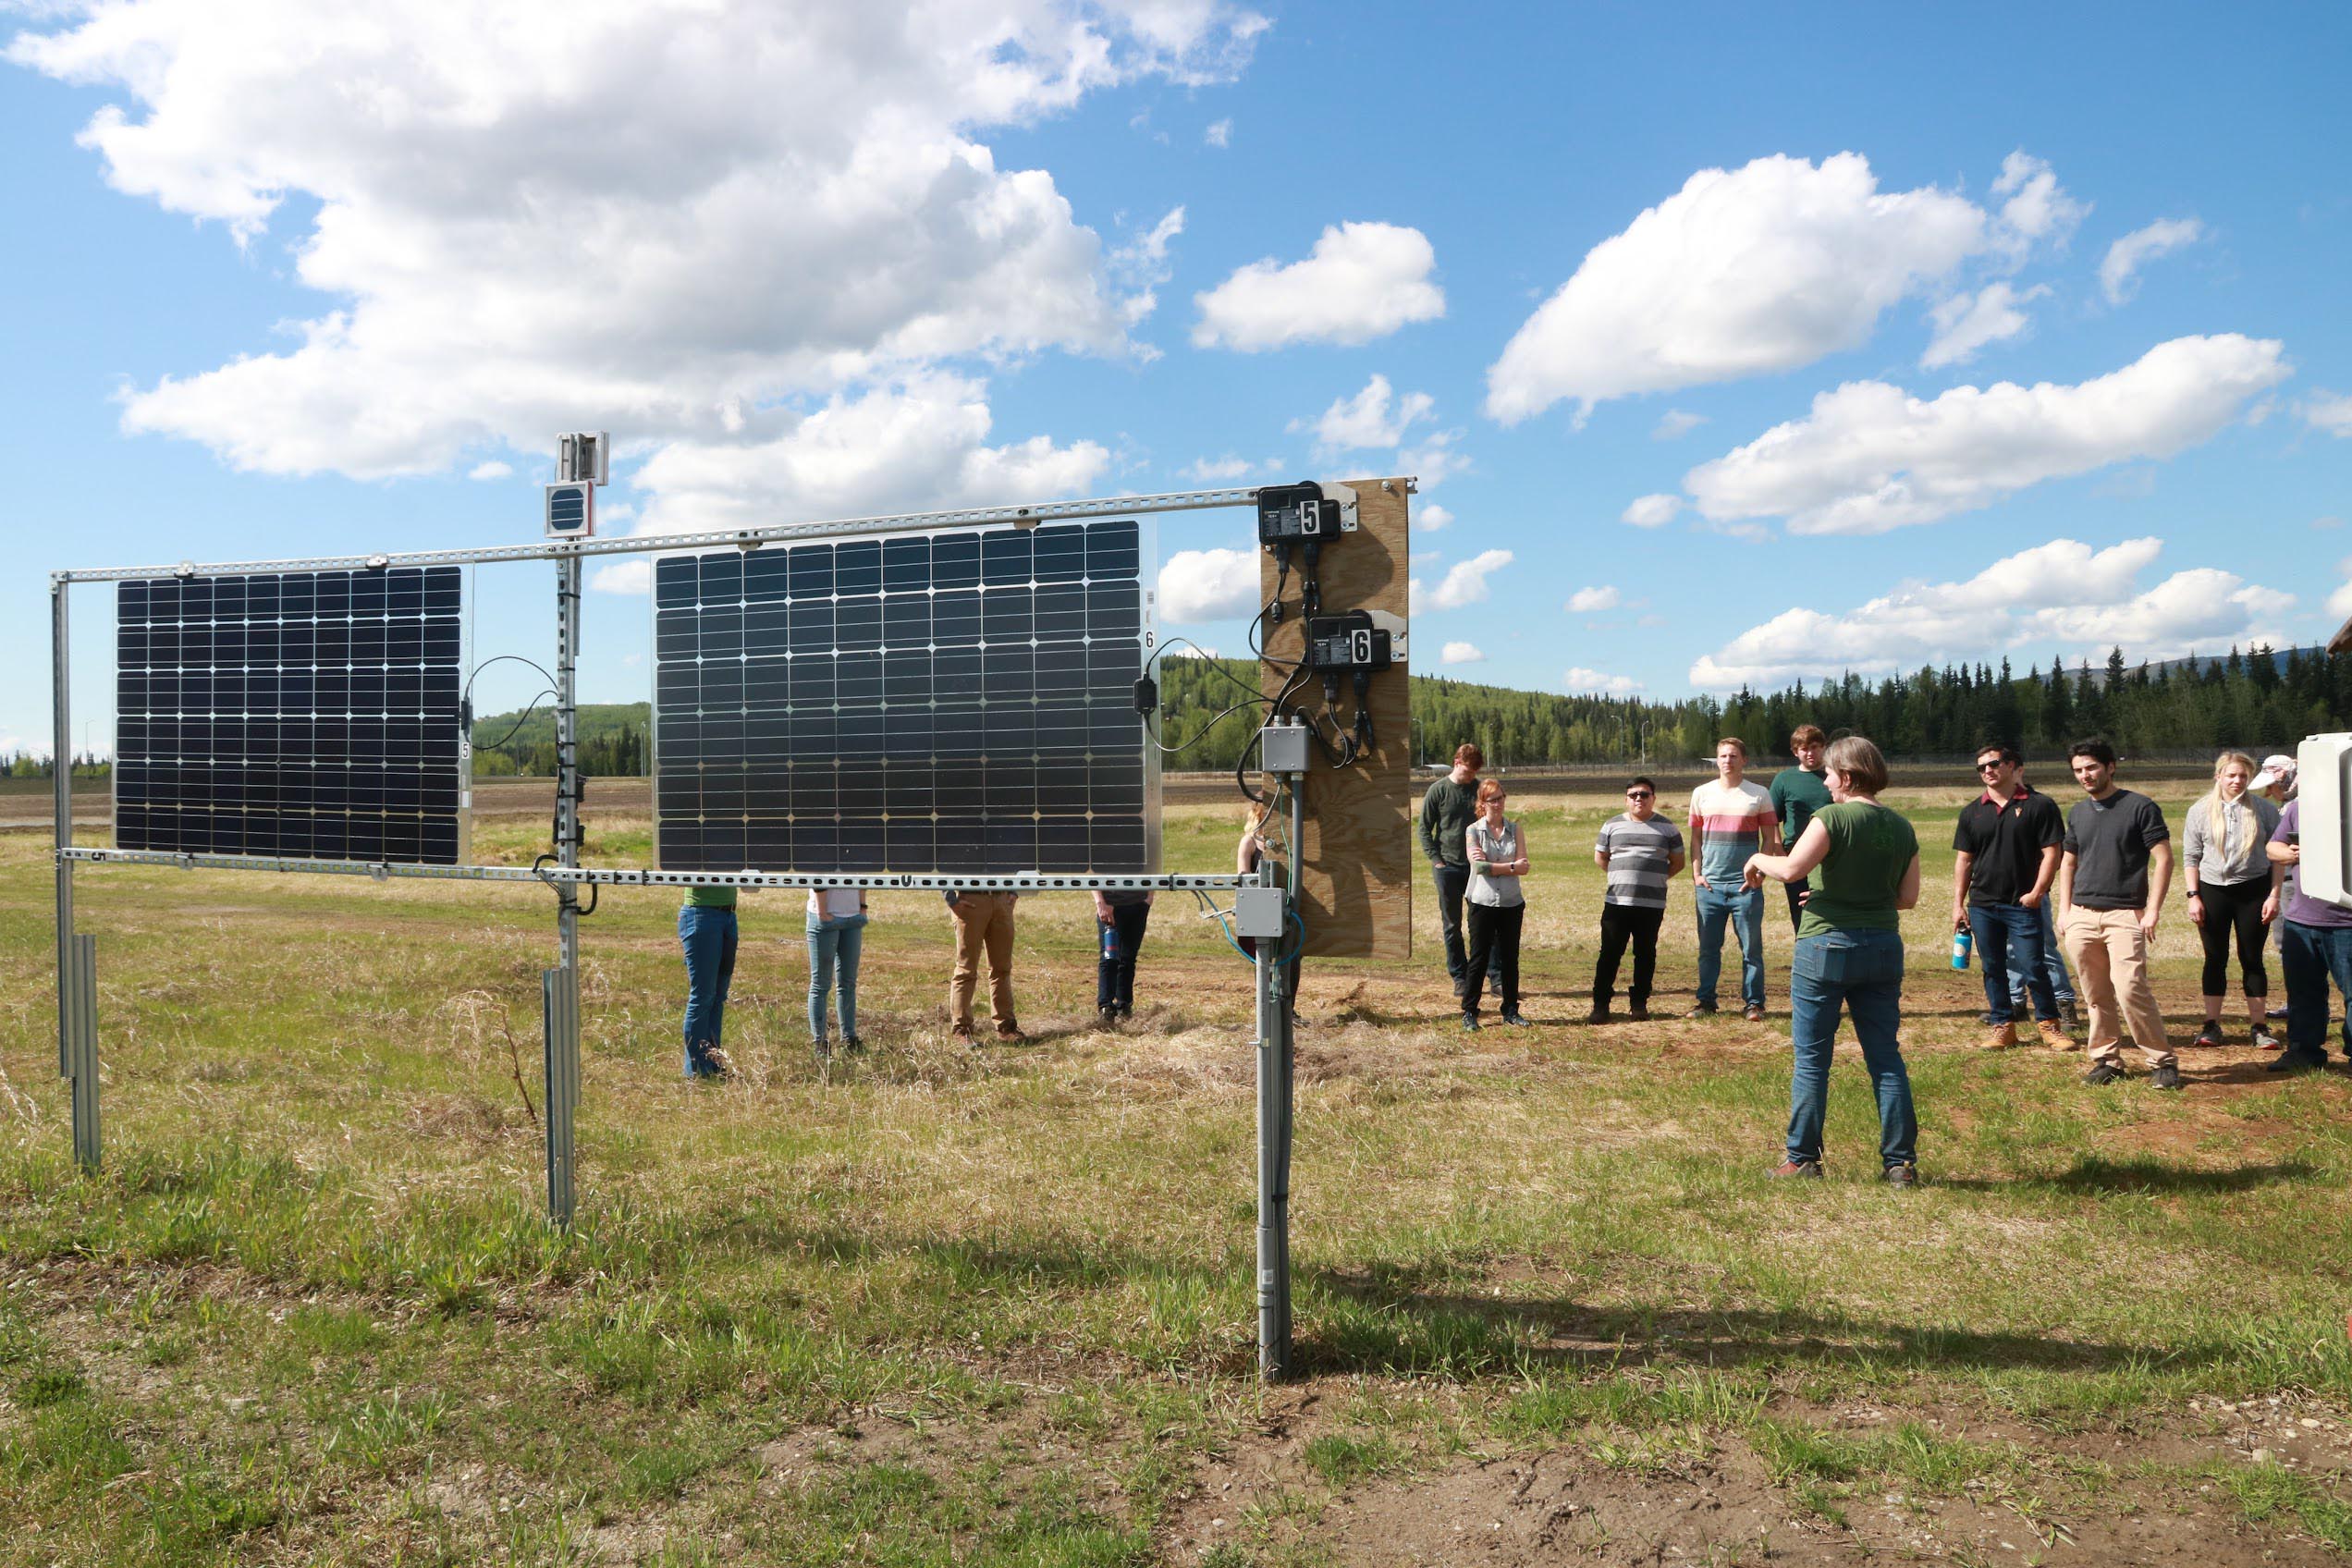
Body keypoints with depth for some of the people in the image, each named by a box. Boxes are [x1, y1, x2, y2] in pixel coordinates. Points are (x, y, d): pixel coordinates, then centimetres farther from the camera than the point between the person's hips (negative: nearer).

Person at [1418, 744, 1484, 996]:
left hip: (1477, 865, 2)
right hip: (1448, 868, -1)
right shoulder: (1438, 790, -2)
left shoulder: (1479, 789, 4)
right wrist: (1436, 860, -7)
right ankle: (1459, 977, 14)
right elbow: (1424, 829, 1)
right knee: (1452, 925, 5)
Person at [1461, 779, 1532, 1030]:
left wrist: (1492, 865, -14)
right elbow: (1479, 867, -14)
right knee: (1479, 958, 0)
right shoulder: (1473, 830, -1)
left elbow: (1524, 867, -4)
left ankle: (1511, 1011, 19)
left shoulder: (1514, 830, 7)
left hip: (1512, 903, 3)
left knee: (1510, 959, 9)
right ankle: (1469, 1012, 6)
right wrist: (1511, 866, -11)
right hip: (1483, 902, -3)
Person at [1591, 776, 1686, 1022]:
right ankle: (1600, 1004, 4)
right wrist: (1621, 877, 9)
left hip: (1652, 904, 0)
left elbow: (1677, 862, 12)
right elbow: (1600, 858, 16)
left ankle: (1639, 1003, 15)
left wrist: (1655, 878, 5)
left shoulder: (1667, 828, 7)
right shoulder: (1612, 825, 8)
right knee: (1610, 953, -1)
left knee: (1646, 954, 5)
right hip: (1616, 902, 0)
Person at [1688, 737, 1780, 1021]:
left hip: (1746, 885, -2)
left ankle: (1754, 1003, 10)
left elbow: (1770, 839, 4)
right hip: (1709, 885, 2)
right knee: (1708, 948, 6)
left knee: (1751, 948, 1)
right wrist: (1696, 875, 3)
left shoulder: (1759, 794, 3)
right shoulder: (1702, 794, 9)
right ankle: (1706, 1000, 15)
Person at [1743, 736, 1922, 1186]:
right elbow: (1908, 897, 10)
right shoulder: (1901, 827, 7)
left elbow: (1791, 869, -22)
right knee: (1886, 1058, 11)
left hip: (1827, 947, -5)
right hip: (1883, 946, 6)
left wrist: (1759, 860, -4)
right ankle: (1901, 1161, 12)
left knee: (1810, 1059, 3)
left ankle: (1802, 1159, 8)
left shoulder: (1833, 818, -12)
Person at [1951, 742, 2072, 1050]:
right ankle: (2003, 1025, 17)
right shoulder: (1972, 812, 10)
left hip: (2023, 905, -4)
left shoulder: (2039, 805, -1)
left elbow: (2051, 853, -4)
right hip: (1982, 905, 4)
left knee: (2032, 967, -4)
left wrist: (2037, 892, -13)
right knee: (1993, 968, 8)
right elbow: (1964, 860, 12)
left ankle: (2049, 1024, 11)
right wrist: (1958, 904, 7)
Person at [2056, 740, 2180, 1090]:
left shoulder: (2140, 807, -3)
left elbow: (2164, 858, -5)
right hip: (2082, 916, 5)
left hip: (2125, 915, -5)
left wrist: (2153, 911, -11)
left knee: (2130, 988, -14)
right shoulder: (2077, 813, 14)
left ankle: (2162, 1061, -2)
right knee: (2097, 995, 7)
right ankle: (2106, 1059, 17)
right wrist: (2064, 911, 12)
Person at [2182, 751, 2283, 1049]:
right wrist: (2193, 896, -2)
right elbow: (2191, 857, 4)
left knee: (2252, 958, 3)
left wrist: (2274, 895, -4)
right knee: (2215, 959, 6)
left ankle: (2259, 1025, 11)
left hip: (2253, 889, -1)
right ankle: (2212, 1024, 12)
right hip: (2213, 890, 1)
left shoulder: (2264, 809, 0)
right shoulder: (2201, 811, 2)